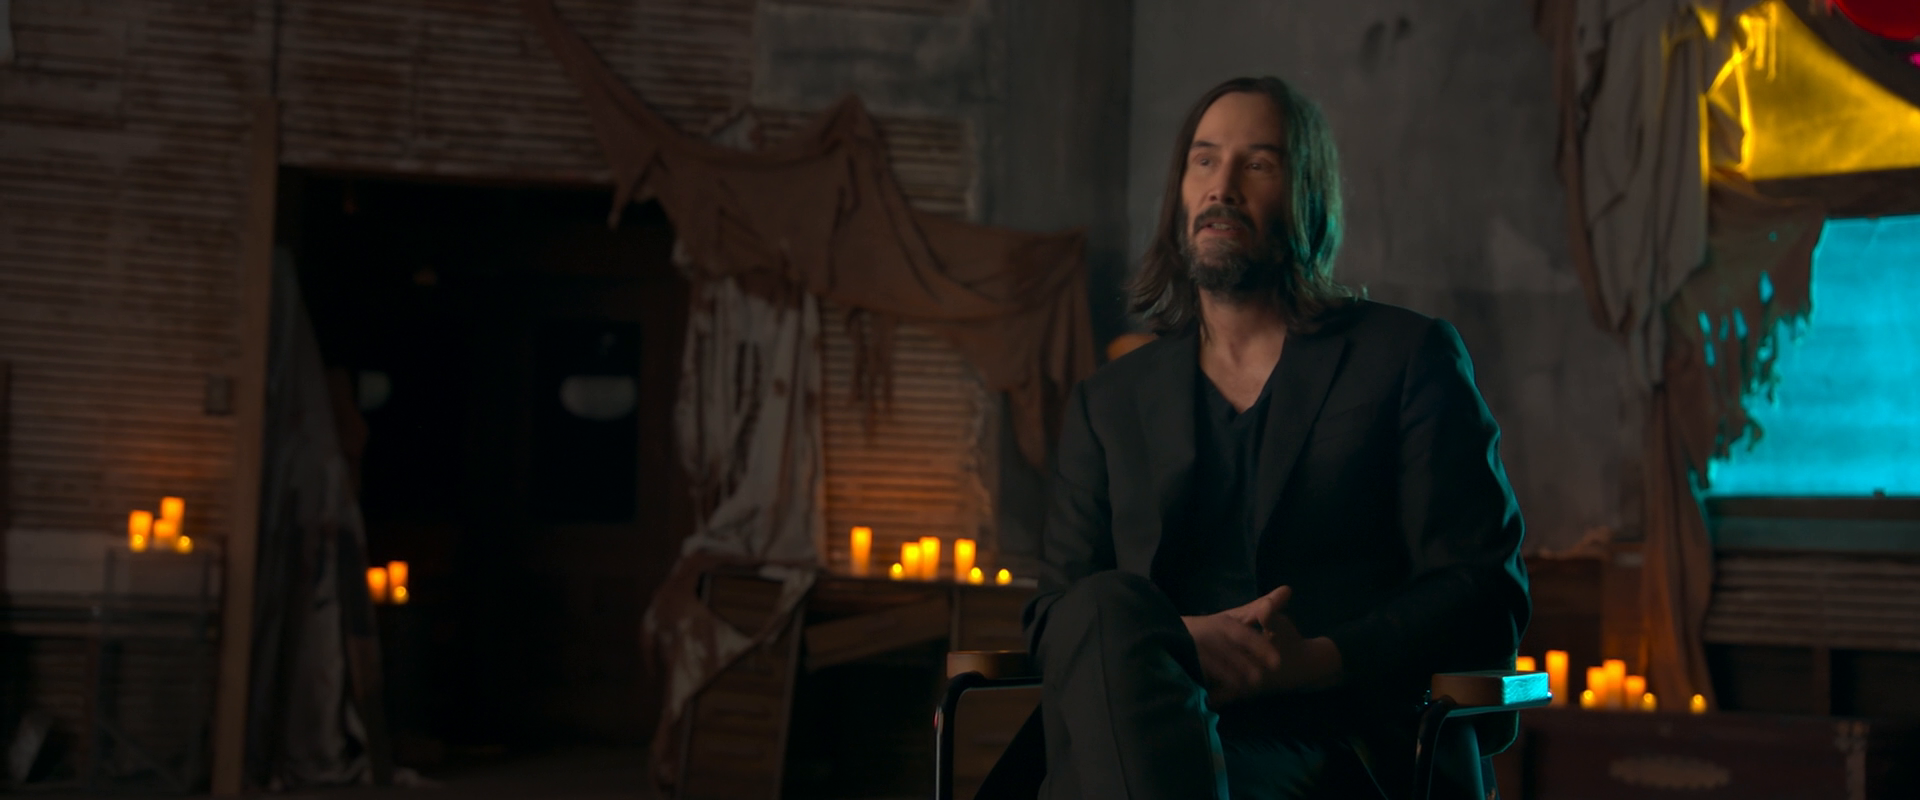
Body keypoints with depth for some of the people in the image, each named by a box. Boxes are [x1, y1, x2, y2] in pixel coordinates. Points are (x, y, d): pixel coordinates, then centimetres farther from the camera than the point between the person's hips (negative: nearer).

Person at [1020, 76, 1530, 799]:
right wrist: (1181, 642, -12)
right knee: (1107, 610, -34)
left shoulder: (1409, 358, 13)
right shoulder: (1109, 404, 22)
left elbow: (1486, 600, 4)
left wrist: (1314, 662, -14)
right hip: (1156, 727, 4)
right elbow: (1055, 615, 12)